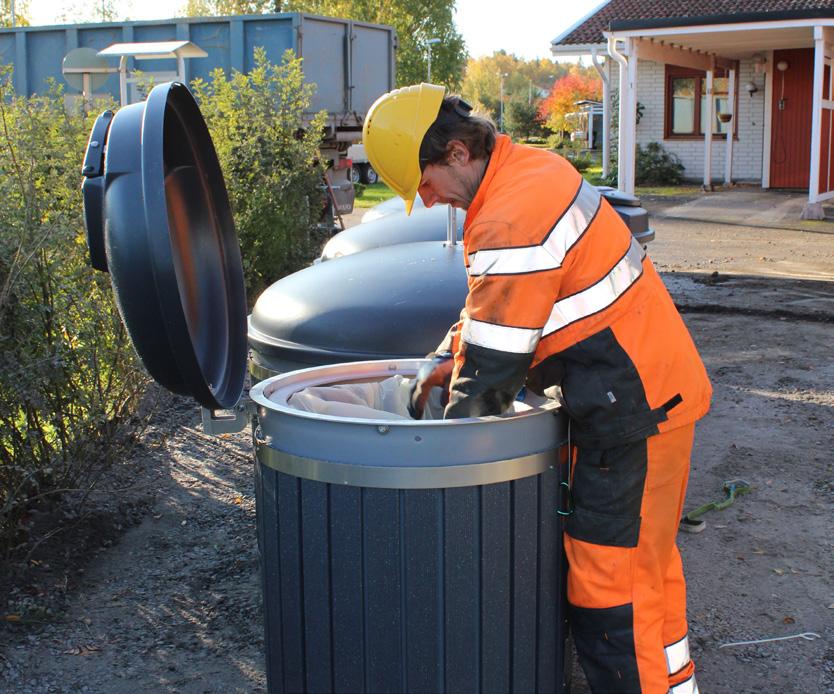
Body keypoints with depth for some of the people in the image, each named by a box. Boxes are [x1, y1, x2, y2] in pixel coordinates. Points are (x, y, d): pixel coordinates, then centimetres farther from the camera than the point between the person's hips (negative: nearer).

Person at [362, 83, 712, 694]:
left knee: (608, 585, -5)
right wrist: (449, 357, 13)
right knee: (648, 553, 23)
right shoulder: (531, 166, 9)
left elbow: (492, 368, -20)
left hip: (634, 406, -11)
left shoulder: (510, 220, -24)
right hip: (660, 382, 11)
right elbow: (496, 301, 21)